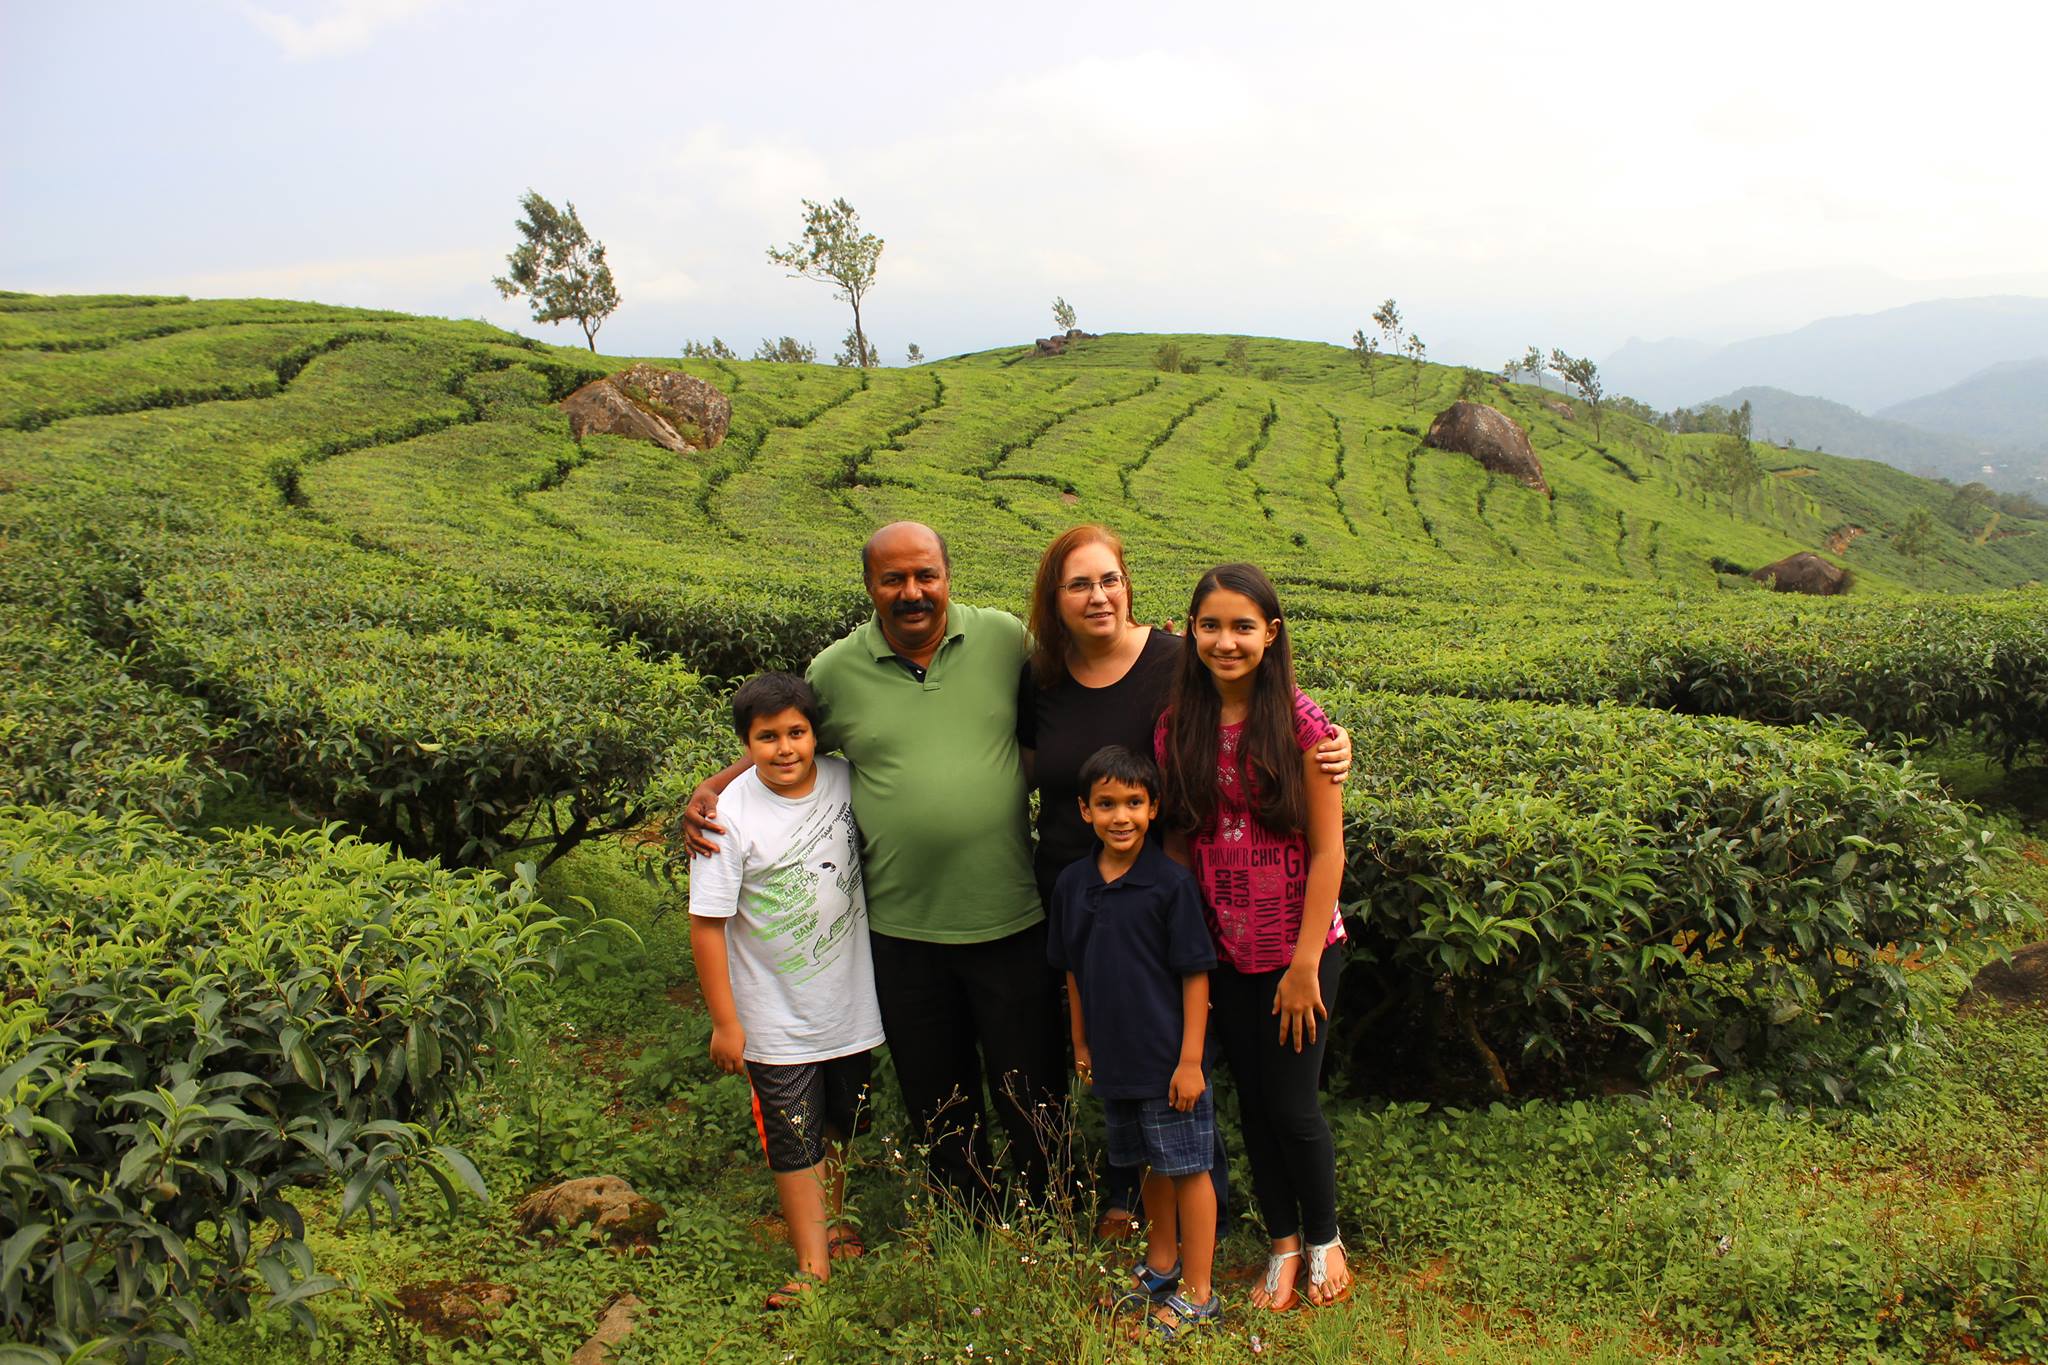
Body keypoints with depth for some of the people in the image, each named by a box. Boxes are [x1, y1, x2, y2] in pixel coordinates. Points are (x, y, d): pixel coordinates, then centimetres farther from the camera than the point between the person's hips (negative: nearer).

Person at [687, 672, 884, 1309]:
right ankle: (813, 1264, 23)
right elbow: (707, 923, -15)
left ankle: (831, 1225, 44)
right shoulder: (731, 816, -20)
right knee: (795, 1139, 7)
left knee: (840, 1126, 22)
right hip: (777, 1020, -4)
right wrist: (725, 1021, -13)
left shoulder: (846, 781, -9)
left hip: (852, 1004, 4)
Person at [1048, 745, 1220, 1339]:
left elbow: (1195, 974, -12)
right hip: (1113, 1058, 5)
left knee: (1188, 1168, 6)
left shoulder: (1171, 882, -14)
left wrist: (1190, 1059, -13)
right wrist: (1081, 1046, 14)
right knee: (1152, 1166, 21)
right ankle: (1160, 1266, 39)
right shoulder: (1072, 883, 1)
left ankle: (1198, 1295, 19)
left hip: (1169, 1059, -5)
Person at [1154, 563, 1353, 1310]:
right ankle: (1282, 1242, 35)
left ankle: (1324, 1238, 32)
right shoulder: (1177, 729, -2)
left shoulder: (1299, 722, -12)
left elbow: (1327, 851, -11)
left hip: (1297, 949, -3)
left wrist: (1306, 963, -12)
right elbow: (1177, 843, 3)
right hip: (1223, 953, 3)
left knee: (1292, 1106, 5)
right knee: (1252, 1102, 14)